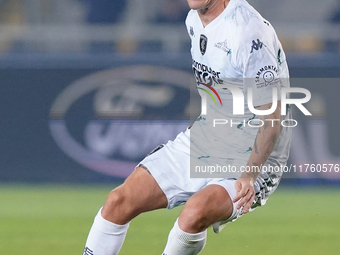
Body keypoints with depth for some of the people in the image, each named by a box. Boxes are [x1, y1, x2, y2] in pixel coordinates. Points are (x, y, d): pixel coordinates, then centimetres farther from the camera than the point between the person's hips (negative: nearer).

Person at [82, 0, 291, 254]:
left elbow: (272, 116, -24)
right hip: (200, 141, 8)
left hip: (251, 160, -8)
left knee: (195, 213, -34)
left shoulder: (249, 33, -23)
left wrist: (249, 176, -32)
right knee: (120, 201, -4)